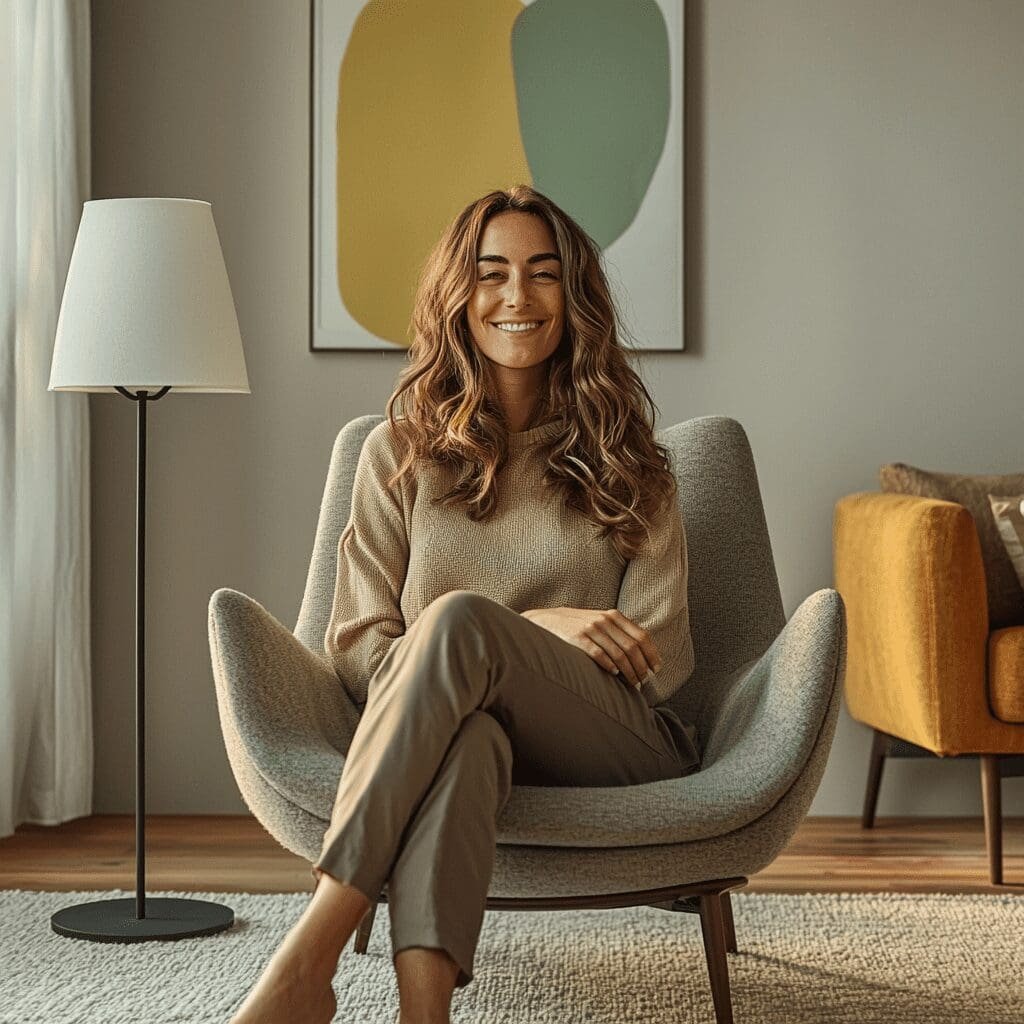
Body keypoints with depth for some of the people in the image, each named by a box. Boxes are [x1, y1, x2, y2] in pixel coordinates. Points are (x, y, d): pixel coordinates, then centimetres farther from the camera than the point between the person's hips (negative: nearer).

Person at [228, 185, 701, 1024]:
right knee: (467, 734, -40)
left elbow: (660, 659, 8)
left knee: (460, 618, -34)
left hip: (619, 750, 0)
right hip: (441, 732, 0)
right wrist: (535, 626, -8)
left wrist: (494, 636, -6)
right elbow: (359, 652, 6)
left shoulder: (624, 462, 15)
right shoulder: (400, 453, 15)